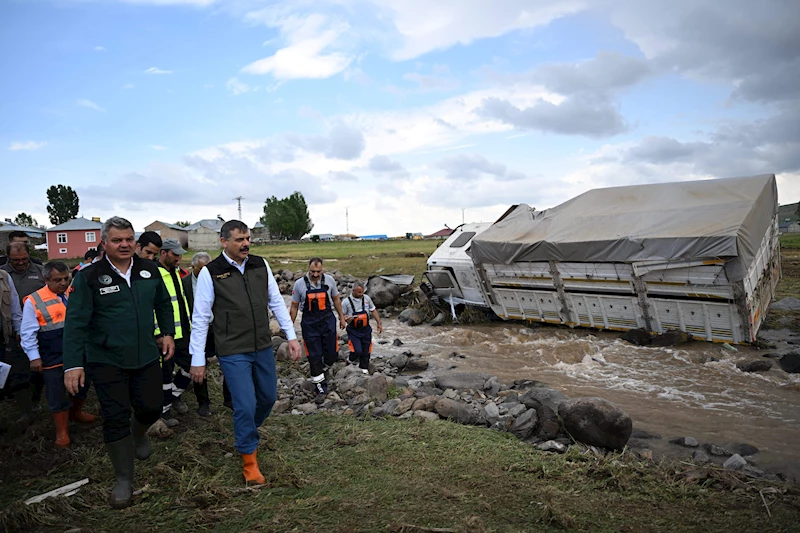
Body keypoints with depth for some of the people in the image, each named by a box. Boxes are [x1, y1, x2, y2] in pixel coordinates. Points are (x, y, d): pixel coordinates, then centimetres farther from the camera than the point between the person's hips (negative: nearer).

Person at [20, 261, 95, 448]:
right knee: (57, 395, 5)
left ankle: (75, 413, 46)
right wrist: (34, 357, -11)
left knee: (82, 385, 20)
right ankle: (62, 431, 20)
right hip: (53, 359, -4)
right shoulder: (34, 301, -11)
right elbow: (28, 333, -8)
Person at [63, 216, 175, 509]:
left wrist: (168, 333, 9)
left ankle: (138, 433, 48)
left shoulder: (149, 270, 1)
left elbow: (163, 304, 16)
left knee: (151, 408, 9)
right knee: (115, 418, 0)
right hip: (106, 361, -3)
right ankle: (123, 480, 17)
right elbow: (76, 322, -13)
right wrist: (73, 364, -18)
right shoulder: (88, 277, -11)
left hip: (146, 357, 4)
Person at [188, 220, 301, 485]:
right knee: (245, 405, -5)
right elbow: (200, 318, -7)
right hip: (233, 353, -5)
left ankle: (246, 434, 47)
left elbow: (276, 302, 7)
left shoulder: (261, 265, 0)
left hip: (263, 347, 5)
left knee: (268, 397, 17)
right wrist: (197, 359, -6)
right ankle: (249, 460, 19)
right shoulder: (210, 273, -11)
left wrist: (291, 336, 4)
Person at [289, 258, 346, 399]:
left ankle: (318, 368, 36)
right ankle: (320, 387, 17)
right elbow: (294, 306, 1)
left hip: (327, 320, 2)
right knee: (314, 356, 2)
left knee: (332, 355, 3)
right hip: (309, 323, -1)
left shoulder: (329, 280, -4)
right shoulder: (299, 284, -8)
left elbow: (336, 299, 10)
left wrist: (342, 317, 13)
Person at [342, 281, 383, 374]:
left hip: (366, 330, 3)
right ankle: (352, 360, 21)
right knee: (357, 351, -14)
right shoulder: (346, 302, -12)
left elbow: (373, 310, 9)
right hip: (353, 331, -3)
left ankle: (364, 368, 34)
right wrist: (346, 319, -26)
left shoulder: (366, 298, -3)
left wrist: (379, 323, 6)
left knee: (366, 351, 10)